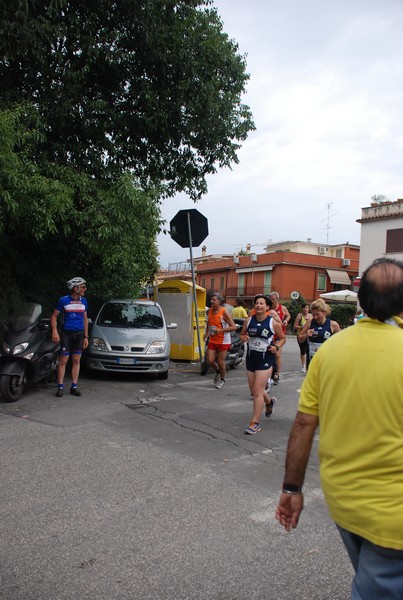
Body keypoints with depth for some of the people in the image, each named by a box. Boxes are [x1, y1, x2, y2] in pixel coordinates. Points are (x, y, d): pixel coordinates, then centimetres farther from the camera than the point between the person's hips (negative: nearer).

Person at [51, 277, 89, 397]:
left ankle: (74, 387, 12)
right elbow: (54, 316, 1)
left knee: (76, 360, 5)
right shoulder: (63, 300, -4)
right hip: (67, 333, -4)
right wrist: (54, 332, -10)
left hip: (79, 334, 4)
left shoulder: (84, 301, 8)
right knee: (63, 360, -4)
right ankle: (60, 387, 4)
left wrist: (86, 336, 11)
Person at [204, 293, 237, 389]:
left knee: (220, 362, 2)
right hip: (212, 340, 5)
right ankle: (218, 371, 32)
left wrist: (220, 330, -23)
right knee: (210, 361, 0)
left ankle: (222, 380, 26)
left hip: (223, 341, -5)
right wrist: (206, 333, 10)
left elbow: (233, 327, -15)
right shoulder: (209, 311, 4)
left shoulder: (224, 312, -14)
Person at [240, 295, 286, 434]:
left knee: (257, 391, -8)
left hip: (266, 359, -5)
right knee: (254, 390, 17)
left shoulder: (273, 323, -8)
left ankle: (255, 423, 1)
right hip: (251, 357, 5)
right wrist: (244, 338, -10)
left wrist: (276, 347, -14)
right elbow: (242, 334, 13)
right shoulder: (249, 320, 1)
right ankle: (269, 402, 49)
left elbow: (282, 338, 4)